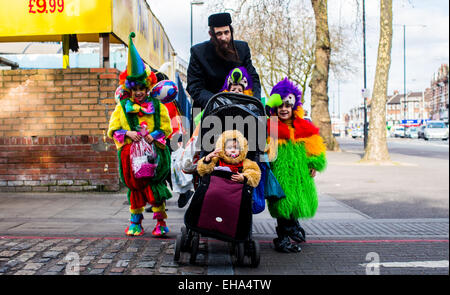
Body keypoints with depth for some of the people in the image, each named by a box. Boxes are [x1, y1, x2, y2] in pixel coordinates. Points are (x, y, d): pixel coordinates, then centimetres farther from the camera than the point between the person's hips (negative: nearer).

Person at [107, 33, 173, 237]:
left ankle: (161, 221, 4)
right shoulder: (122, 107, 7)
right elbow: (113, 129, 7)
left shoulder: (157, 107, 4)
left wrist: (153, 136, -11)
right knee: (134, 185, 8)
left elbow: (166, 128, 5)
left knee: (154, 185, -6)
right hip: (129, 152, 2)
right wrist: (127, 133, -10)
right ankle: (135, 221, 21)